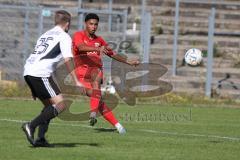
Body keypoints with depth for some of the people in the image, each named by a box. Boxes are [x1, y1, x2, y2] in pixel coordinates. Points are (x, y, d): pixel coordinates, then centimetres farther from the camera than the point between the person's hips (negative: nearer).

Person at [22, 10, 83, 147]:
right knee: (60, 105, -10)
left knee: (49, 105, 18)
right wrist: (76, 82, -8)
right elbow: (68, 60, -8)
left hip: (28, 71, 9)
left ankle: (40, 139, 6)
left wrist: (35, 89, 32)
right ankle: (31, 125, -21)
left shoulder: (46, 34, 28)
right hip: (40, 74, -9)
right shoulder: (64, 37, 3)